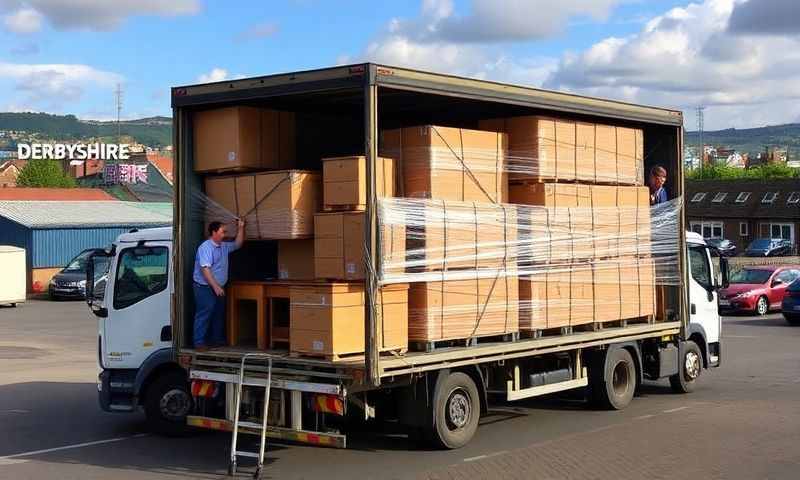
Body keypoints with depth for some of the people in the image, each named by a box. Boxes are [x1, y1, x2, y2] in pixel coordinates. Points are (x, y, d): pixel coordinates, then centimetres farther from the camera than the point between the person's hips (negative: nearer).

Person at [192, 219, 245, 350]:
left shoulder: (224, 246, 11)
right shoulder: (206, 248, -17)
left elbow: (237, 244, 26)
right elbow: (205, 269, -24)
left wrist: (241, 228, 13)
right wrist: (215, 286, -28)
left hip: (218, 288, 9)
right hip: (205, 287, -9)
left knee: (218, 315, 14)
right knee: (204, 315, -8)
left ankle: (217, 340, 24)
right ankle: (199, 342, -6)